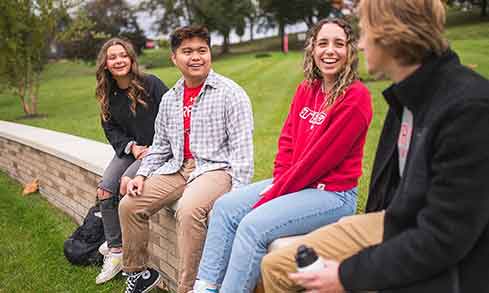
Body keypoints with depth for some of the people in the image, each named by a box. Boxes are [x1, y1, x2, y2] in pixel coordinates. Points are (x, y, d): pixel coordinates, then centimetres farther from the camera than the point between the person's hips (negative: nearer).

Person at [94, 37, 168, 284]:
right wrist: (131, 146, -6)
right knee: (104, 190, -13)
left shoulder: (150, 84, -11)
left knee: (127, 183, -26)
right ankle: (115, 251, -4)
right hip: (128, 150, 6)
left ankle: (115, 243, -4)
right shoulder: (108, 95, 7)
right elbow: (111, 129, 11)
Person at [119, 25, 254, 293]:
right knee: (130, 205, -4)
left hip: (215, 167, -6)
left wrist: (236, 195, -21)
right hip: (178, 168, 7)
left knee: (188, 209, -34)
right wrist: (142, 175, 5)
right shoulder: (169, 99, 15)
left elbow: (241, 148, -12)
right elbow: (160, 146, 21)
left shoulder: (230, 93, -6)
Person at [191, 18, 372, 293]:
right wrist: (279, 182, -7)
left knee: (253, 225, -24)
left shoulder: (356, 97, -16)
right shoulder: (306, 89, 8)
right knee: (225, 207, -1)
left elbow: (319, 157, -19)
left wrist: (275, 193, -15)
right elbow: (287, 140, 9)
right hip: (293, 182, 8)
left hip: (333, 193, -8)